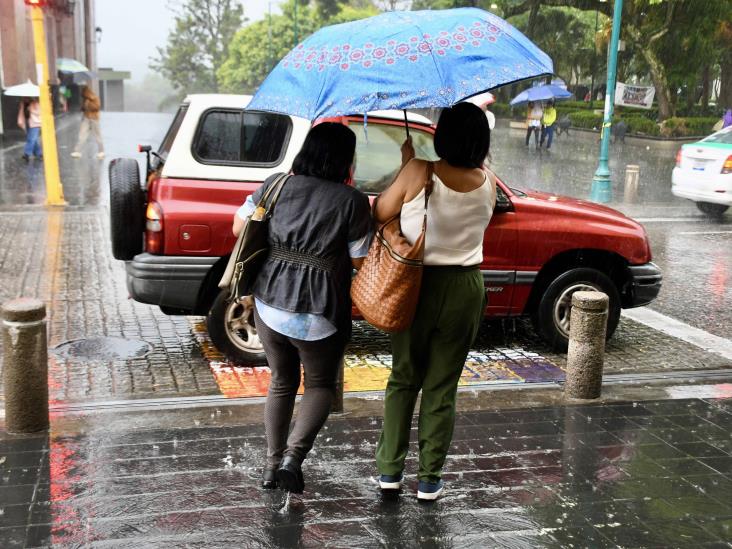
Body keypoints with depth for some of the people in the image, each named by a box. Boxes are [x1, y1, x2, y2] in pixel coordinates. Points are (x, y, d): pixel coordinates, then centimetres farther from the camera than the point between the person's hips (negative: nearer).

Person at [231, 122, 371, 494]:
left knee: (282, 383, 23)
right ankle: (293, 456, 0)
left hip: (269, 306, 4)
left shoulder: (276, 186, 2)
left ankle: (272, 464, 28)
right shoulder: (352, 201, -10)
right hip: (319, 317, -4)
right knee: (320, 385, 19)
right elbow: (360, 261, -6)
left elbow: (239, 227, 10)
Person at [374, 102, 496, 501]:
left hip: (417, 285, -1)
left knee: (403, 378, 16)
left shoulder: (419, 173, -16)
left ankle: (389, 469, 21)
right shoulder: (488, 184, -7)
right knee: (441, 387, 11)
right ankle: (429, 479, 19)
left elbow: (380, 213, -8)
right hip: (465, 290, 1)